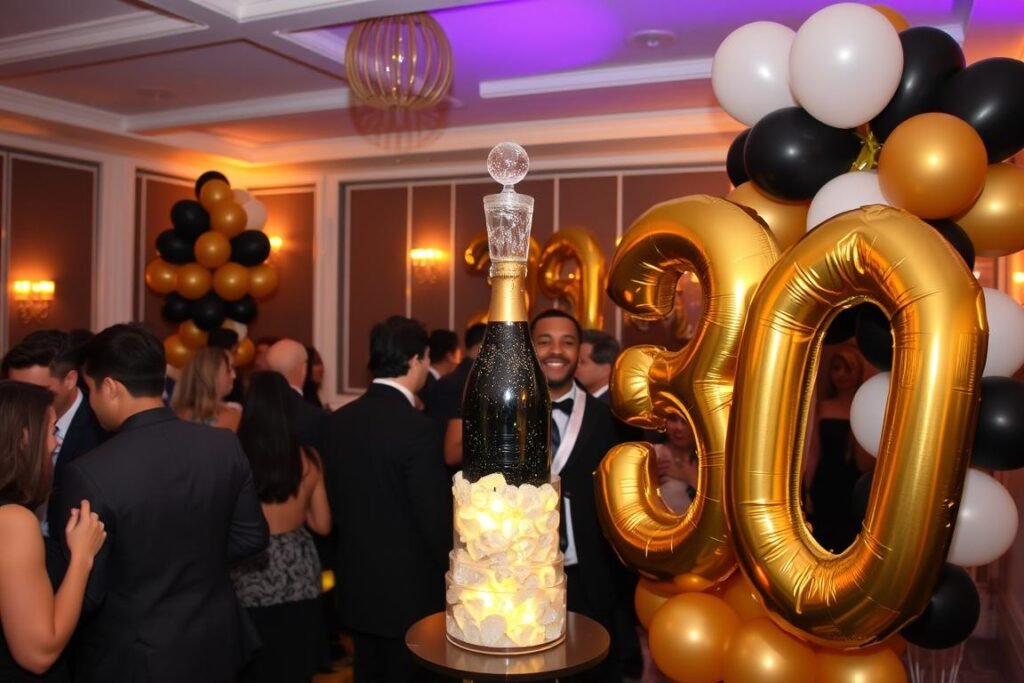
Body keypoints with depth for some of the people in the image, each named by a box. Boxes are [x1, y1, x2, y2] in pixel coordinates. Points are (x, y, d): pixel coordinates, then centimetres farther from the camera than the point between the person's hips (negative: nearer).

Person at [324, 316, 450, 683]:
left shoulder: (341, 419, 0)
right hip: (409, 590, -7)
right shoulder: (418, 427, -21)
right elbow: (435, 518, -18)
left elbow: (335, 501, 9)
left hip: (356, 585, 7)